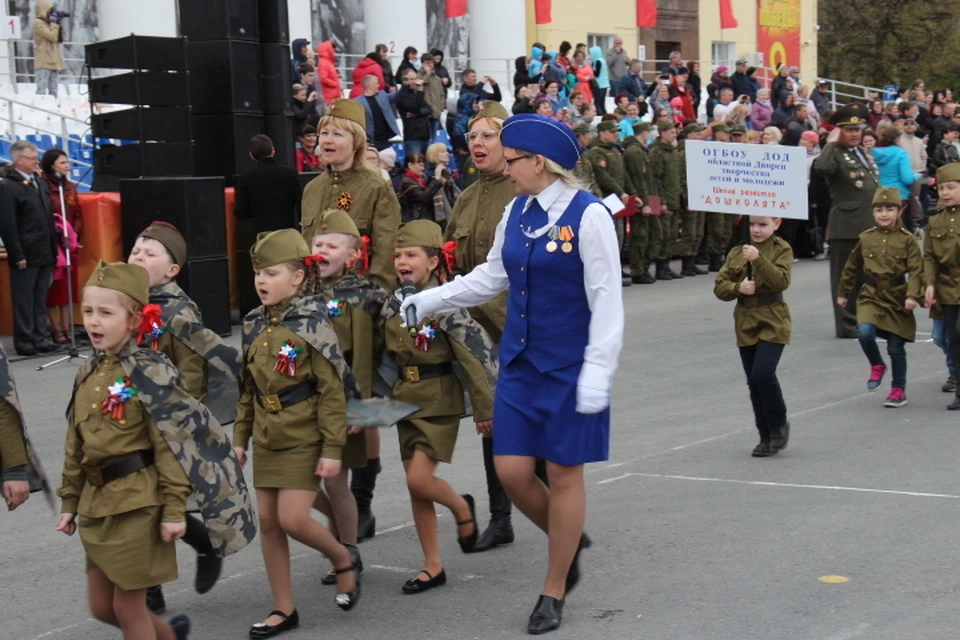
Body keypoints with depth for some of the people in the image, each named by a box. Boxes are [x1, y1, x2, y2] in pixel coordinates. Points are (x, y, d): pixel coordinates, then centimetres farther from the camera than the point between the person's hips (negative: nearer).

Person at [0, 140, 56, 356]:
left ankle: (41, 338, 20)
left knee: (40, 300, 13)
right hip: (26, 257, -7)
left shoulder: (38, 182, 15)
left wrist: (53, 247, 12)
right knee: (24, 302, 1)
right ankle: (24, 342, 8)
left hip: (44, 254, 7)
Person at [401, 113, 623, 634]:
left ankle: (554, 592, 20)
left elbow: (606, 300, -16)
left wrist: (597, 371, -19)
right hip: (520, 363, 6)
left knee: (563, 474, 4)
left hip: (567, 369, -6)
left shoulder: (588, 216, -15)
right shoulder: (516, 212, 5)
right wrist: (426, 301, 14)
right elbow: (491, 276, 17)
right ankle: (569, 540, 33)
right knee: (512, 472, 5)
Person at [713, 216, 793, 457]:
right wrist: (738, 287, -13)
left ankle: (779, 425, 3)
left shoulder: (782, 250, -3)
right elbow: (719, 286, 7)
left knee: (763, 373, -19)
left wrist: (758, 260, -29)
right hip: (745, 323, 5)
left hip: (772, 322, -5)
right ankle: (766, 437, 17)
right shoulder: (736, 252, 9)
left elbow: (781, 281, -19)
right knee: (753, 381, 7)